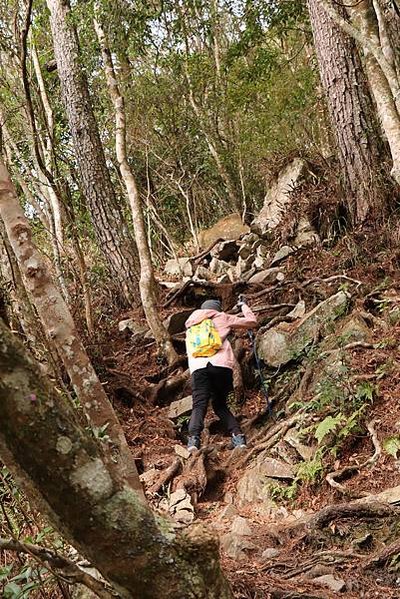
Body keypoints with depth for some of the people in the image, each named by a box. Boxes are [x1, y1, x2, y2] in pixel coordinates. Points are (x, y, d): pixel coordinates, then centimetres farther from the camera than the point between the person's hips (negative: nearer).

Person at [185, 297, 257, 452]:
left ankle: (193, 438, -32)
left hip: (198, 366, 0)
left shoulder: (191, 324, 29)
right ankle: (238, 435, -1)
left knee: (199, 405, -8)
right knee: (220, 405, 15)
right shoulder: (222, 318, 24)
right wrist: (243, 305, 44)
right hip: (221, 365, 0)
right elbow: (251, 321, 30)